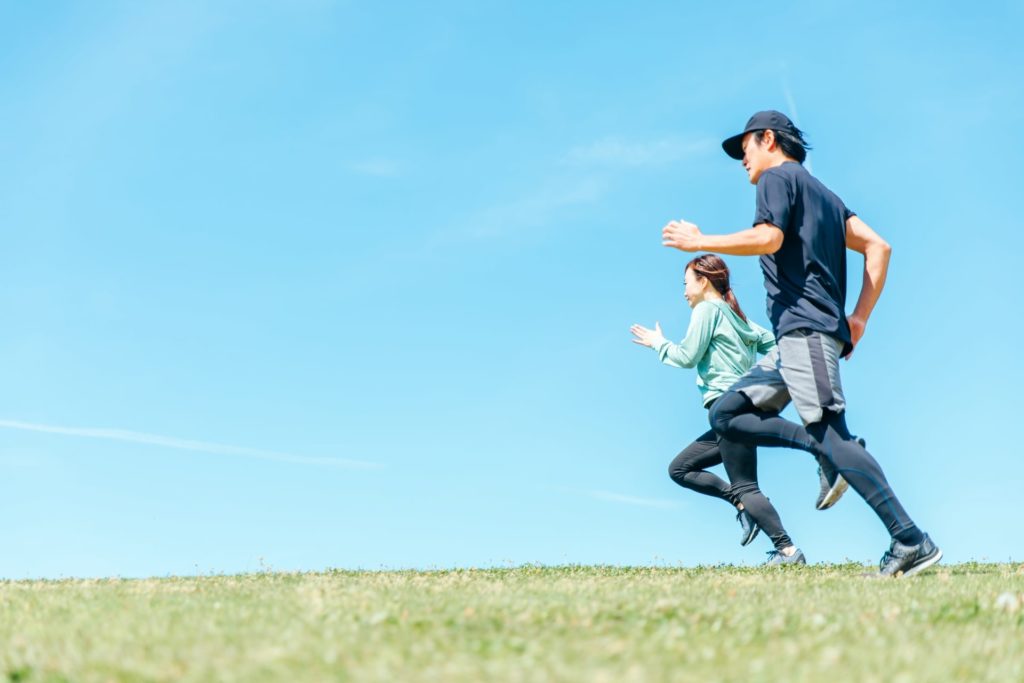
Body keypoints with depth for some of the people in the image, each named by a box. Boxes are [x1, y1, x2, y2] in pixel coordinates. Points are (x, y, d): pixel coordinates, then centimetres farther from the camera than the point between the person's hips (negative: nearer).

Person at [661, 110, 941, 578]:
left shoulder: (778, 177, 2)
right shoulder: (822, 193, 27)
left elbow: (768, 239, -15)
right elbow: (878, 247, 19)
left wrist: (698, 241, -4)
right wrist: (860, 318, 14)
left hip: (803, 328, -10)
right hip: (797, 339, 10)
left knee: (831, 436, -17)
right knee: (726, 414, 11)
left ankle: (911, 542, -22)